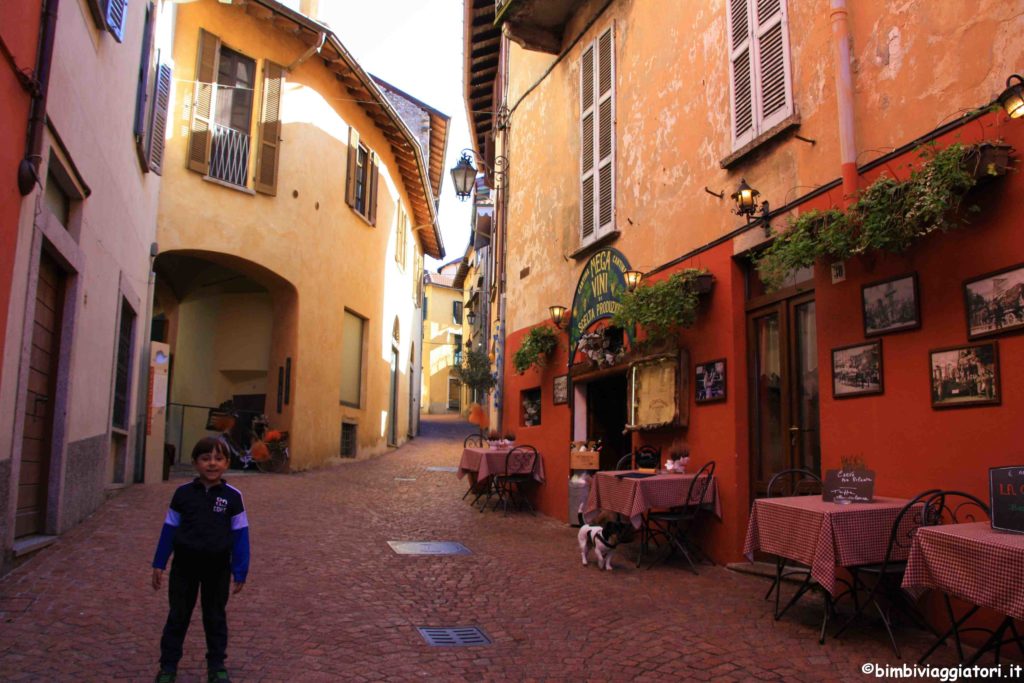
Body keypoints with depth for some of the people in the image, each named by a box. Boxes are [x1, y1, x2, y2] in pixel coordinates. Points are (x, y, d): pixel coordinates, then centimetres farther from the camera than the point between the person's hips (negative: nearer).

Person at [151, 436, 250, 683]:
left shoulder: (232, 496, -8)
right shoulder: (183, 493, -5)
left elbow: (240, 535, -4)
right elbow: (169, 529, 3)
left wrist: (239, 571, -4)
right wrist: (159, 564, 4)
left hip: (217, 567, -1)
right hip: (185, 564, 1)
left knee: (215, 617, 13)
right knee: (178, 616, 12)